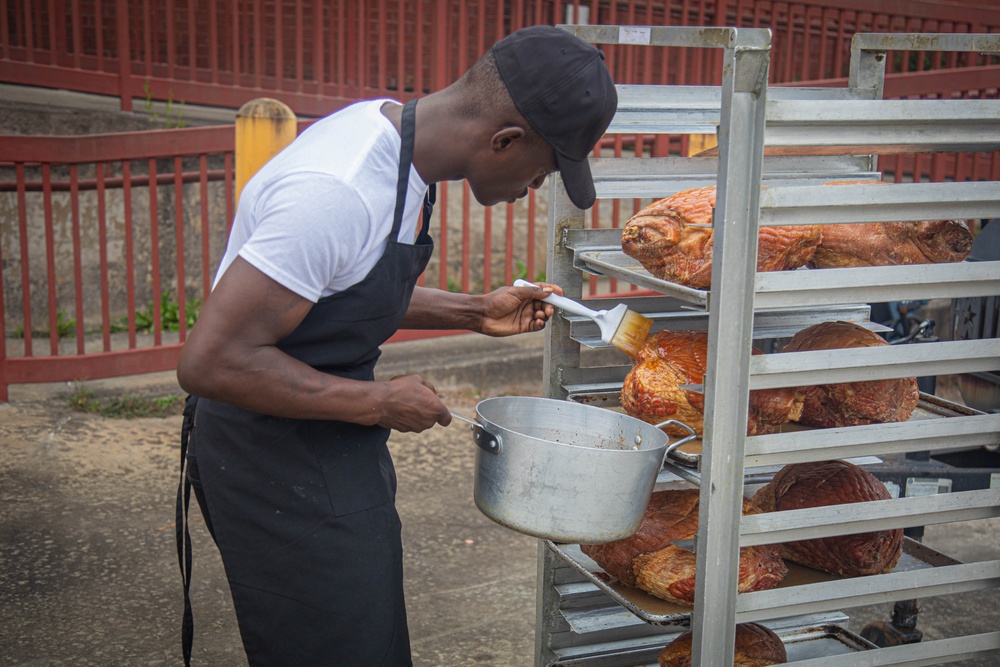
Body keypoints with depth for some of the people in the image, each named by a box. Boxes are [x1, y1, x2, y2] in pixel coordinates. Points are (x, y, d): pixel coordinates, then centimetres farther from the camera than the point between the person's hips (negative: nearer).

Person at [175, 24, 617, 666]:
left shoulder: (389, 128, 1)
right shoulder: (339, 191, -30)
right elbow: (211, 362, -30)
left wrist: (471, 312, 8)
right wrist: (379, 403, -22)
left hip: (332, 455, 9)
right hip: (282, 476, -9)